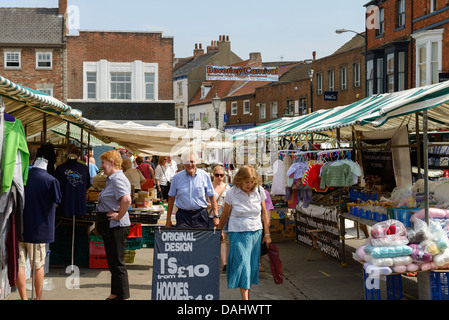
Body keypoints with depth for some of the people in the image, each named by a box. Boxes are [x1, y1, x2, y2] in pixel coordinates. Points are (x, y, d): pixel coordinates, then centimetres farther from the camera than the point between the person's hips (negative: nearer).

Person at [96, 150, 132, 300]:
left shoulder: (118, 179, -18)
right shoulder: (112, 178, 15)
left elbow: (126, 199, -33)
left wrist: (119, 215, -23)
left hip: (116, 226, -11)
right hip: (110, 226, 11)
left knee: (117, 263, -3)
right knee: (113, 262, 16)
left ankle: (121, 295, 4)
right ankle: (115, 294, 25)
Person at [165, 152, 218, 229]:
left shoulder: (204, 176, 2)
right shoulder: (177, 177, 3)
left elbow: (212, 196, 4)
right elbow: (171, 198, 7)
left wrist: (216, 216, -3)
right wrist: (168, 219, 6)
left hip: (200, 216, 0)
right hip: (183, 215, 0)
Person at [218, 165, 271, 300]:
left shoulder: (259, 191, 0)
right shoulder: (232, 193, -8)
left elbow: (264, 213, 8)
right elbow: (225, 214, 4)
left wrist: (267, 234, 8)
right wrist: (220, 231, 13)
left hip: (256, 232, 3)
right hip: (238, 233, -3)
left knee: (253, 265, 6)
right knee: (242, 264, -10)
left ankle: (247, 296, 19)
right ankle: (245, 298, -11)